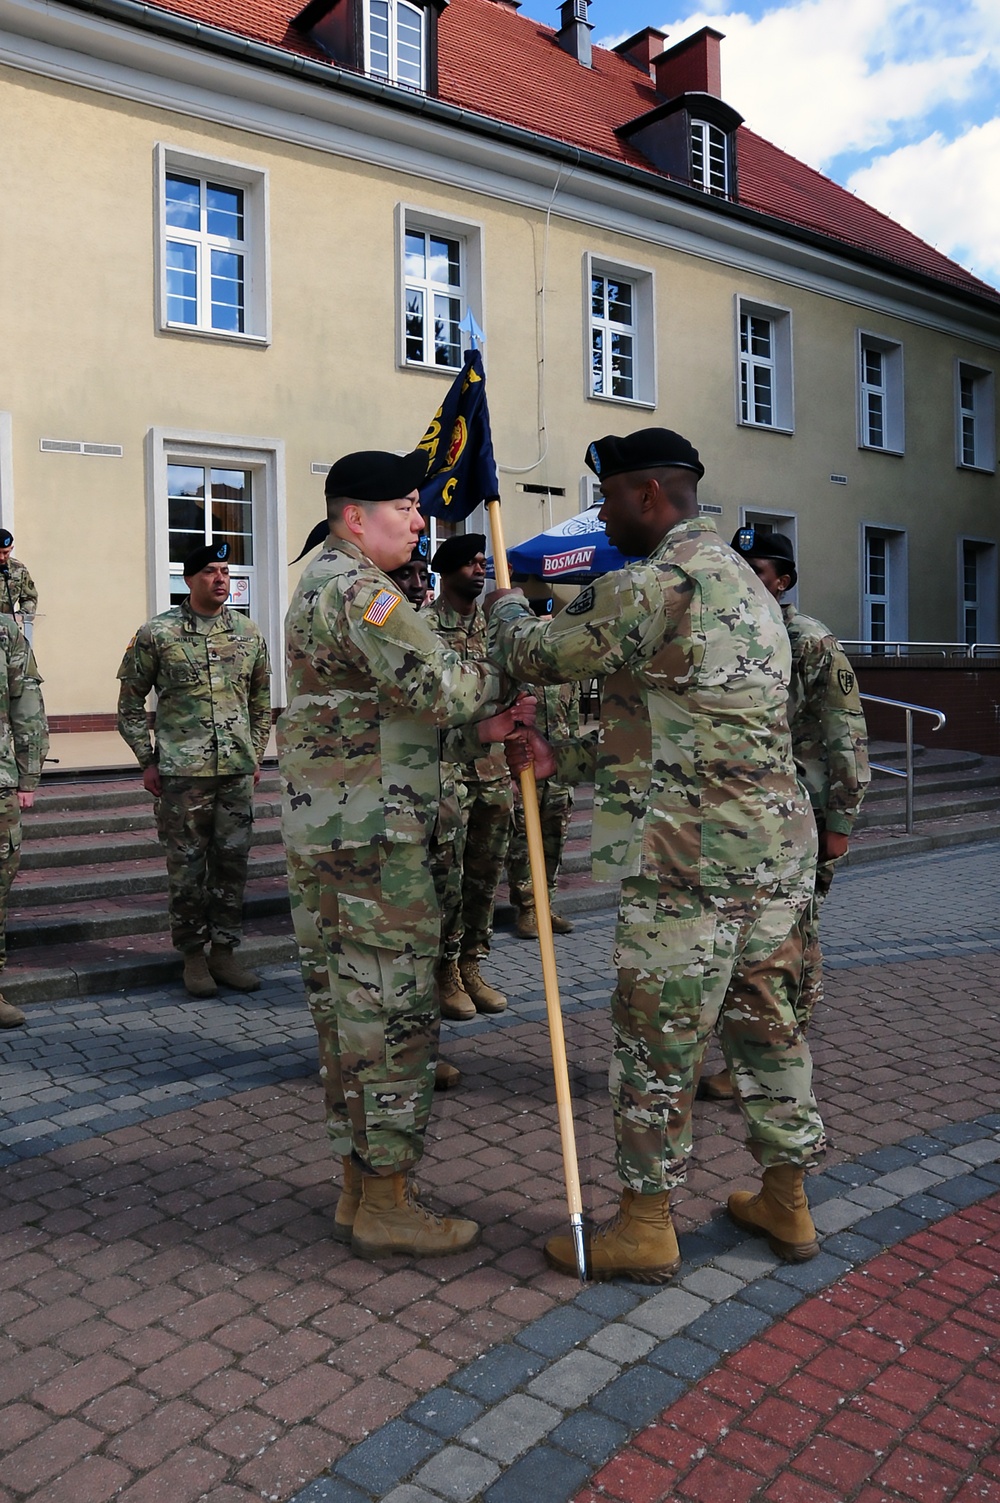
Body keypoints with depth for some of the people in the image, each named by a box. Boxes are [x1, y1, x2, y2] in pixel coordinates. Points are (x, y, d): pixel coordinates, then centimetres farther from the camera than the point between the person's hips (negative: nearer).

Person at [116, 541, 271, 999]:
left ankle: (224, 951, 20)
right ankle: (193, 955, 16)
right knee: (187, 865, 3)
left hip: (238, 769, 3)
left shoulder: (248, 633, 8)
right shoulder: (157, 633, -2)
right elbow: (130, 703, 3)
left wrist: (256, 755, 12)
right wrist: (147, 761, -1)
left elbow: (261, 701, 17)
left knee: (233, 861, 7)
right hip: (181, 770, -3)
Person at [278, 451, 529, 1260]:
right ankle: (387, 1207, 10)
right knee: (395, 1018, -2)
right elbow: (441, 687, -21)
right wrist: (505, 675, -1)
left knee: (349, 1014, 15)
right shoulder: (357, 589, -14)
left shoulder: (322, 587, 20)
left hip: (323, 834, 11)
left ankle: (359, 1192, 26)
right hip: (373, 840, -11)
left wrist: (478, 726, 4)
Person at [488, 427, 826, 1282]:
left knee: (656, 1042, 4)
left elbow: (537, 656, -5)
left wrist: (505, 605, 18)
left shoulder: (652, 585, -15)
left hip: (693, 859, -9)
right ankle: (785, 1203, 32)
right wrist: (563, 760, 17)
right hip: (778, 847, 9)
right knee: (767, 1023, 18)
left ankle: (645, 1229, 19)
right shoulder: (748, 584, 17)